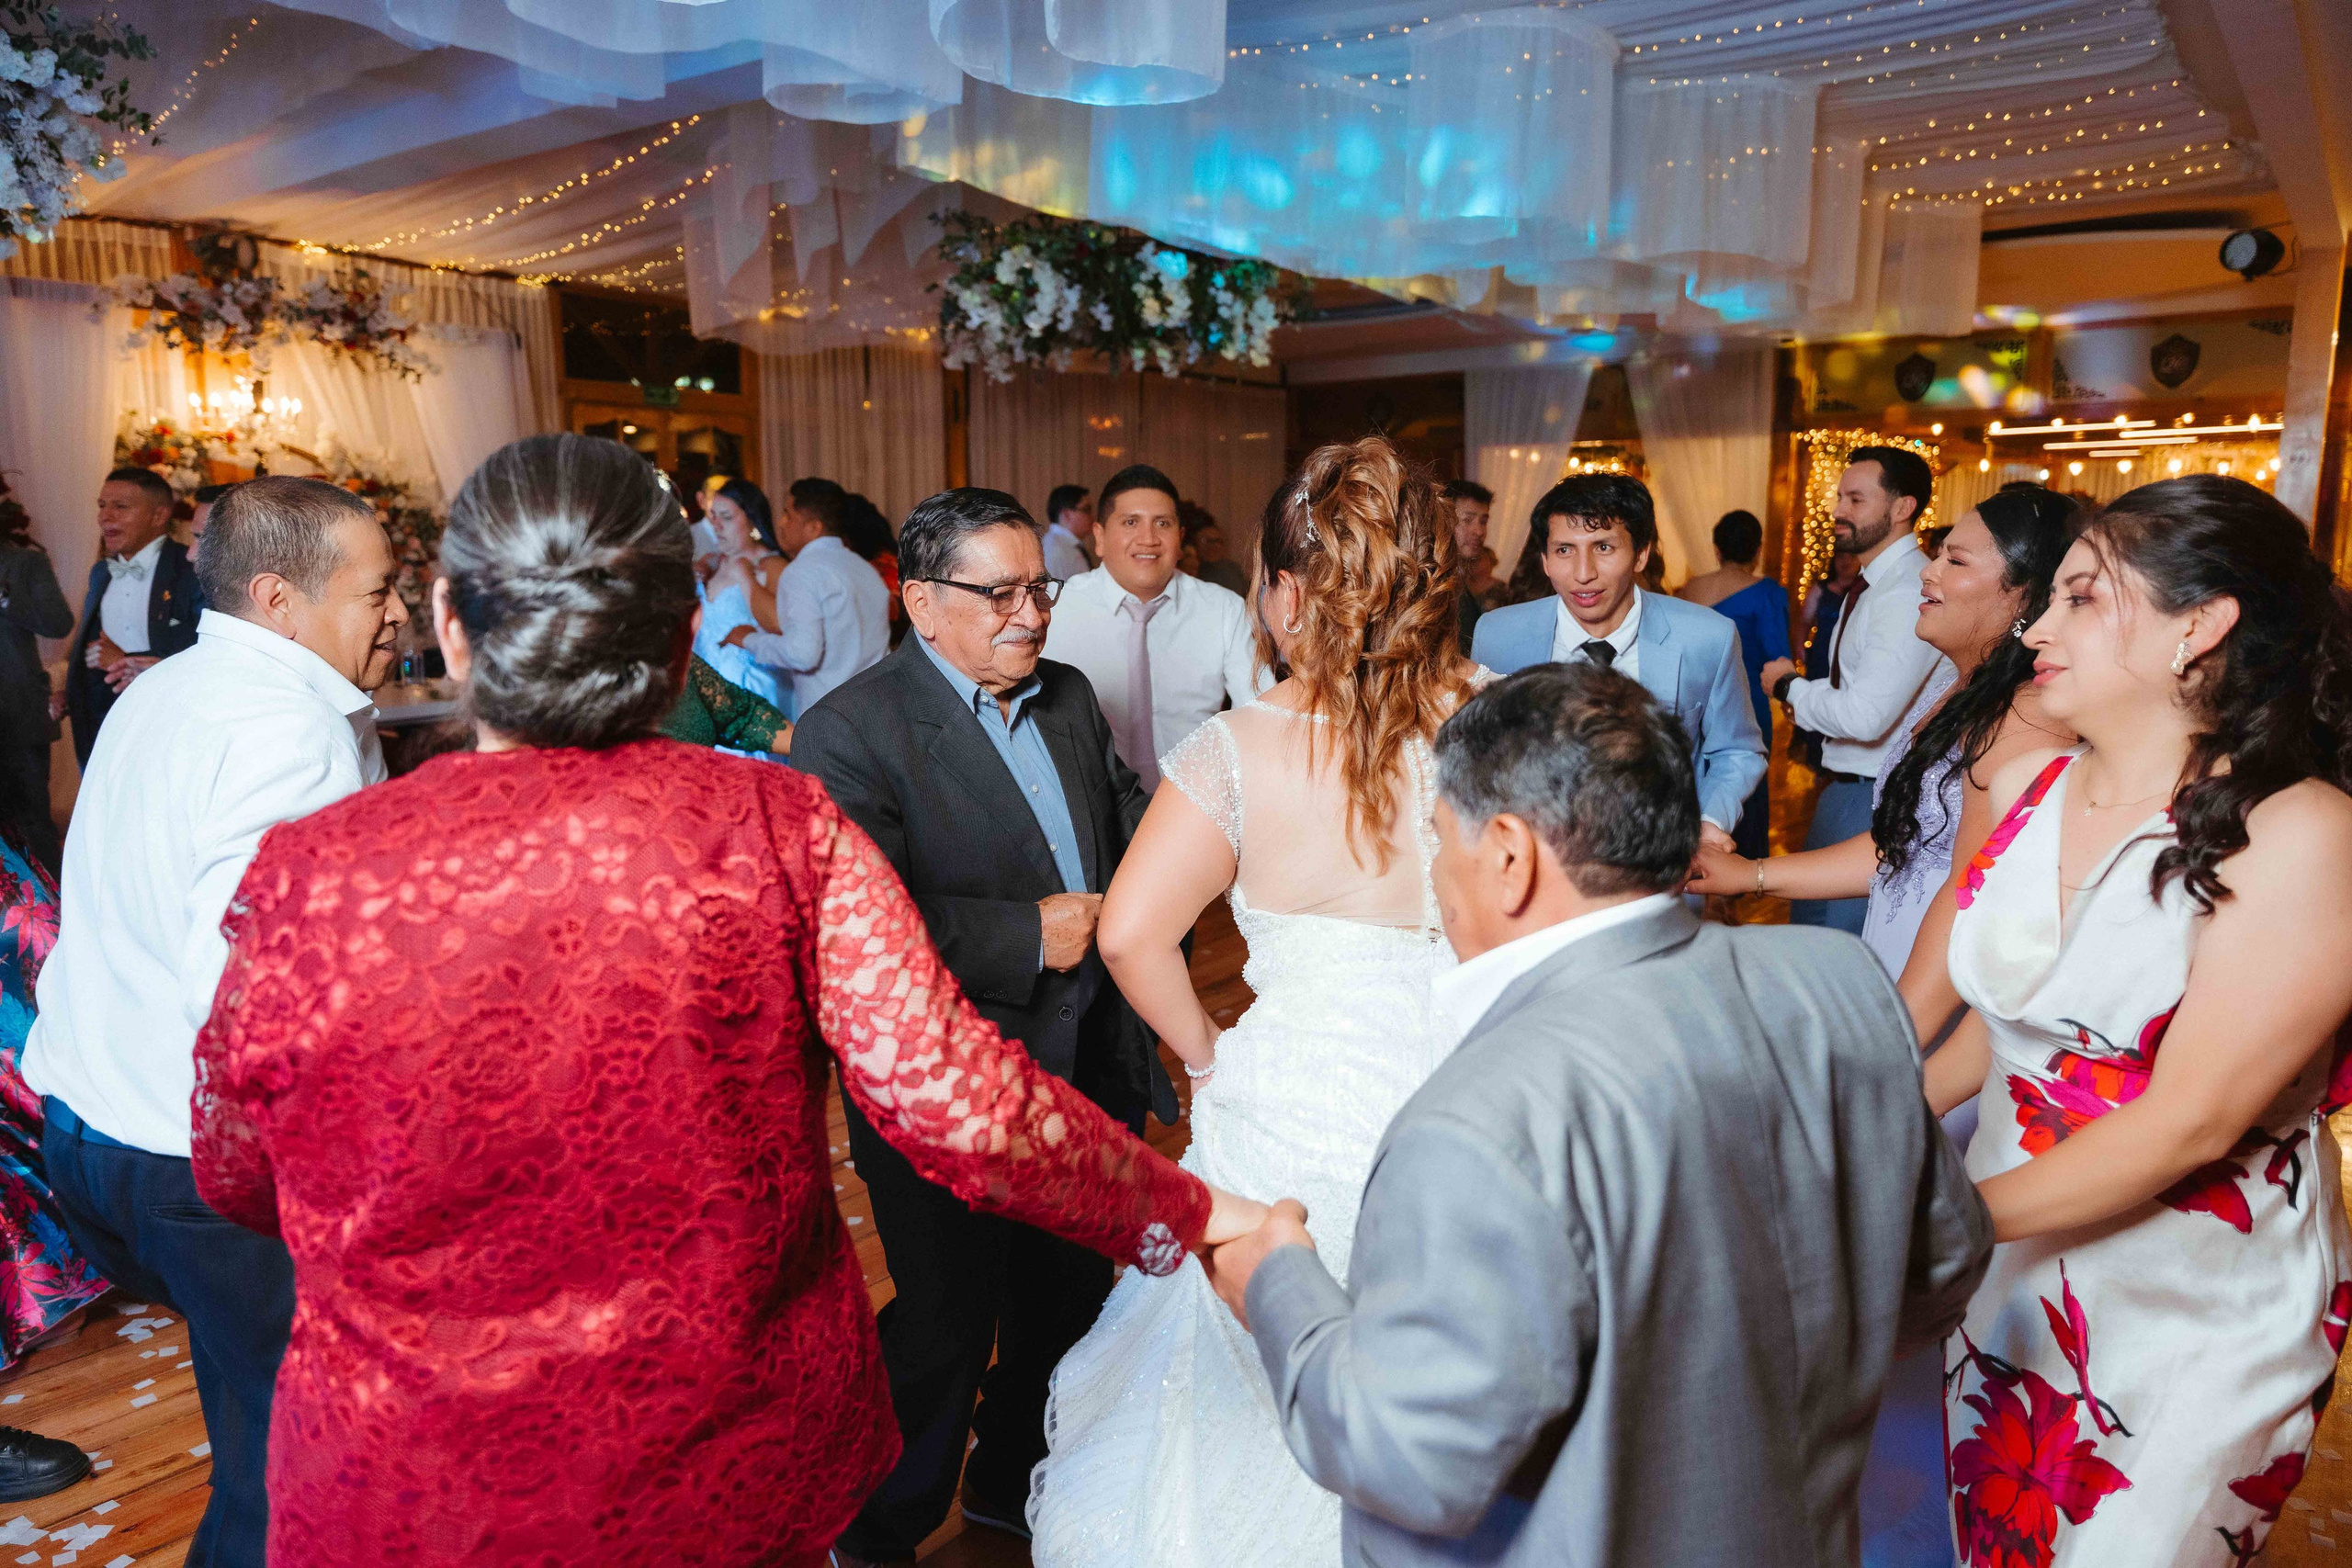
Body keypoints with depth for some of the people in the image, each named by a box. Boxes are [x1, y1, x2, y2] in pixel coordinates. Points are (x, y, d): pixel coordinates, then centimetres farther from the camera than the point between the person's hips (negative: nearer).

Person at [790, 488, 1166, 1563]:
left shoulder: (1068, 696, 5)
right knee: (945, 1328, 13)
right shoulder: (850, 731, -18)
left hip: (1091, 1071, 7)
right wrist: (1029, 937, -24)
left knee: (1070, 1302, 24)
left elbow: (1133, 824, 16)